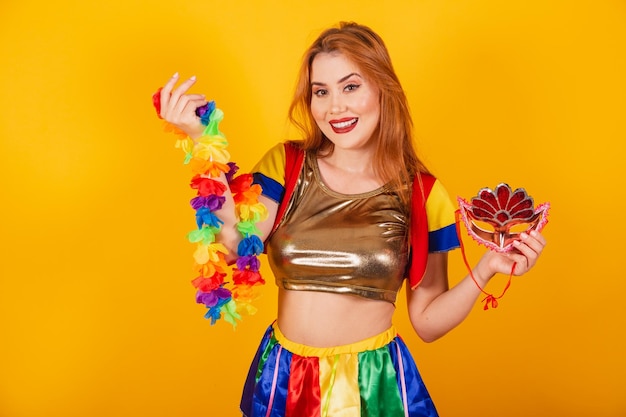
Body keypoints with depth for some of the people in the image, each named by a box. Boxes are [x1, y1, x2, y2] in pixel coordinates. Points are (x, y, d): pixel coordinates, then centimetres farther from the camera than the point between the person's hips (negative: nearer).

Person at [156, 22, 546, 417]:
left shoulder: (421, 193, -7)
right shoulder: (286, 165, -3)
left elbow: (427, 322, -4)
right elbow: (237, 245, -20)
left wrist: (486, 270, -18)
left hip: (377, 383, -1)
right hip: (284, 380, 2)